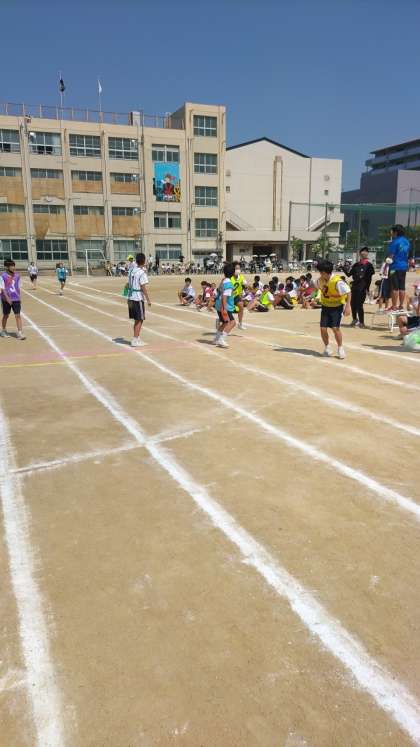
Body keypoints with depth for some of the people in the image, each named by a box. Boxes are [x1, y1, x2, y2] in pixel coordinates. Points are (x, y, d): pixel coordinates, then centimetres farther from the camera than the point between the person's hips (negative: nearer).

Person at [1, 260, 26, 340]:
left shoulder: (17, 275, 3)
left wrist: (19, 298, 11)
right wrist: (7, 298, -19)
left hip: (16, 299, 3)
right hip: (7, 299, -3)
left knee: (18, 315, -4)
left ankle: (20, 333, -6)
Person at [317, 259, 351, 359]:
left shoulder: (337, 281, -24)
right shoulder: (321, 280, -5)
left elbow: (348, 293, -19)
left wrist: (347, 306, -22)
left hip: (337, 307, -5)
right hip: (325, 306, 5)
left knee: (335, 328, -14)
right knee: (323, 329, -2)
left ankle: (340, 348, 7)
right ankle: (327, 347, 21)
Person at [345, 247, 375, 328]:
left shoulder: (369, 265, 0)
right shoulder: (356, 265, 11)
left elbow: (369, 278, -3)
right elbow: (349, 274, 12)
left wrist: (367, 288, -10)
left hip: (362, 288, -4)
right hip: (354, 286, 4)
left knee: (359, 305, -7)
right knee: (353, 304, 8)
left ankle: (361, 323, 4)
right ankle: (355, 319, 31)